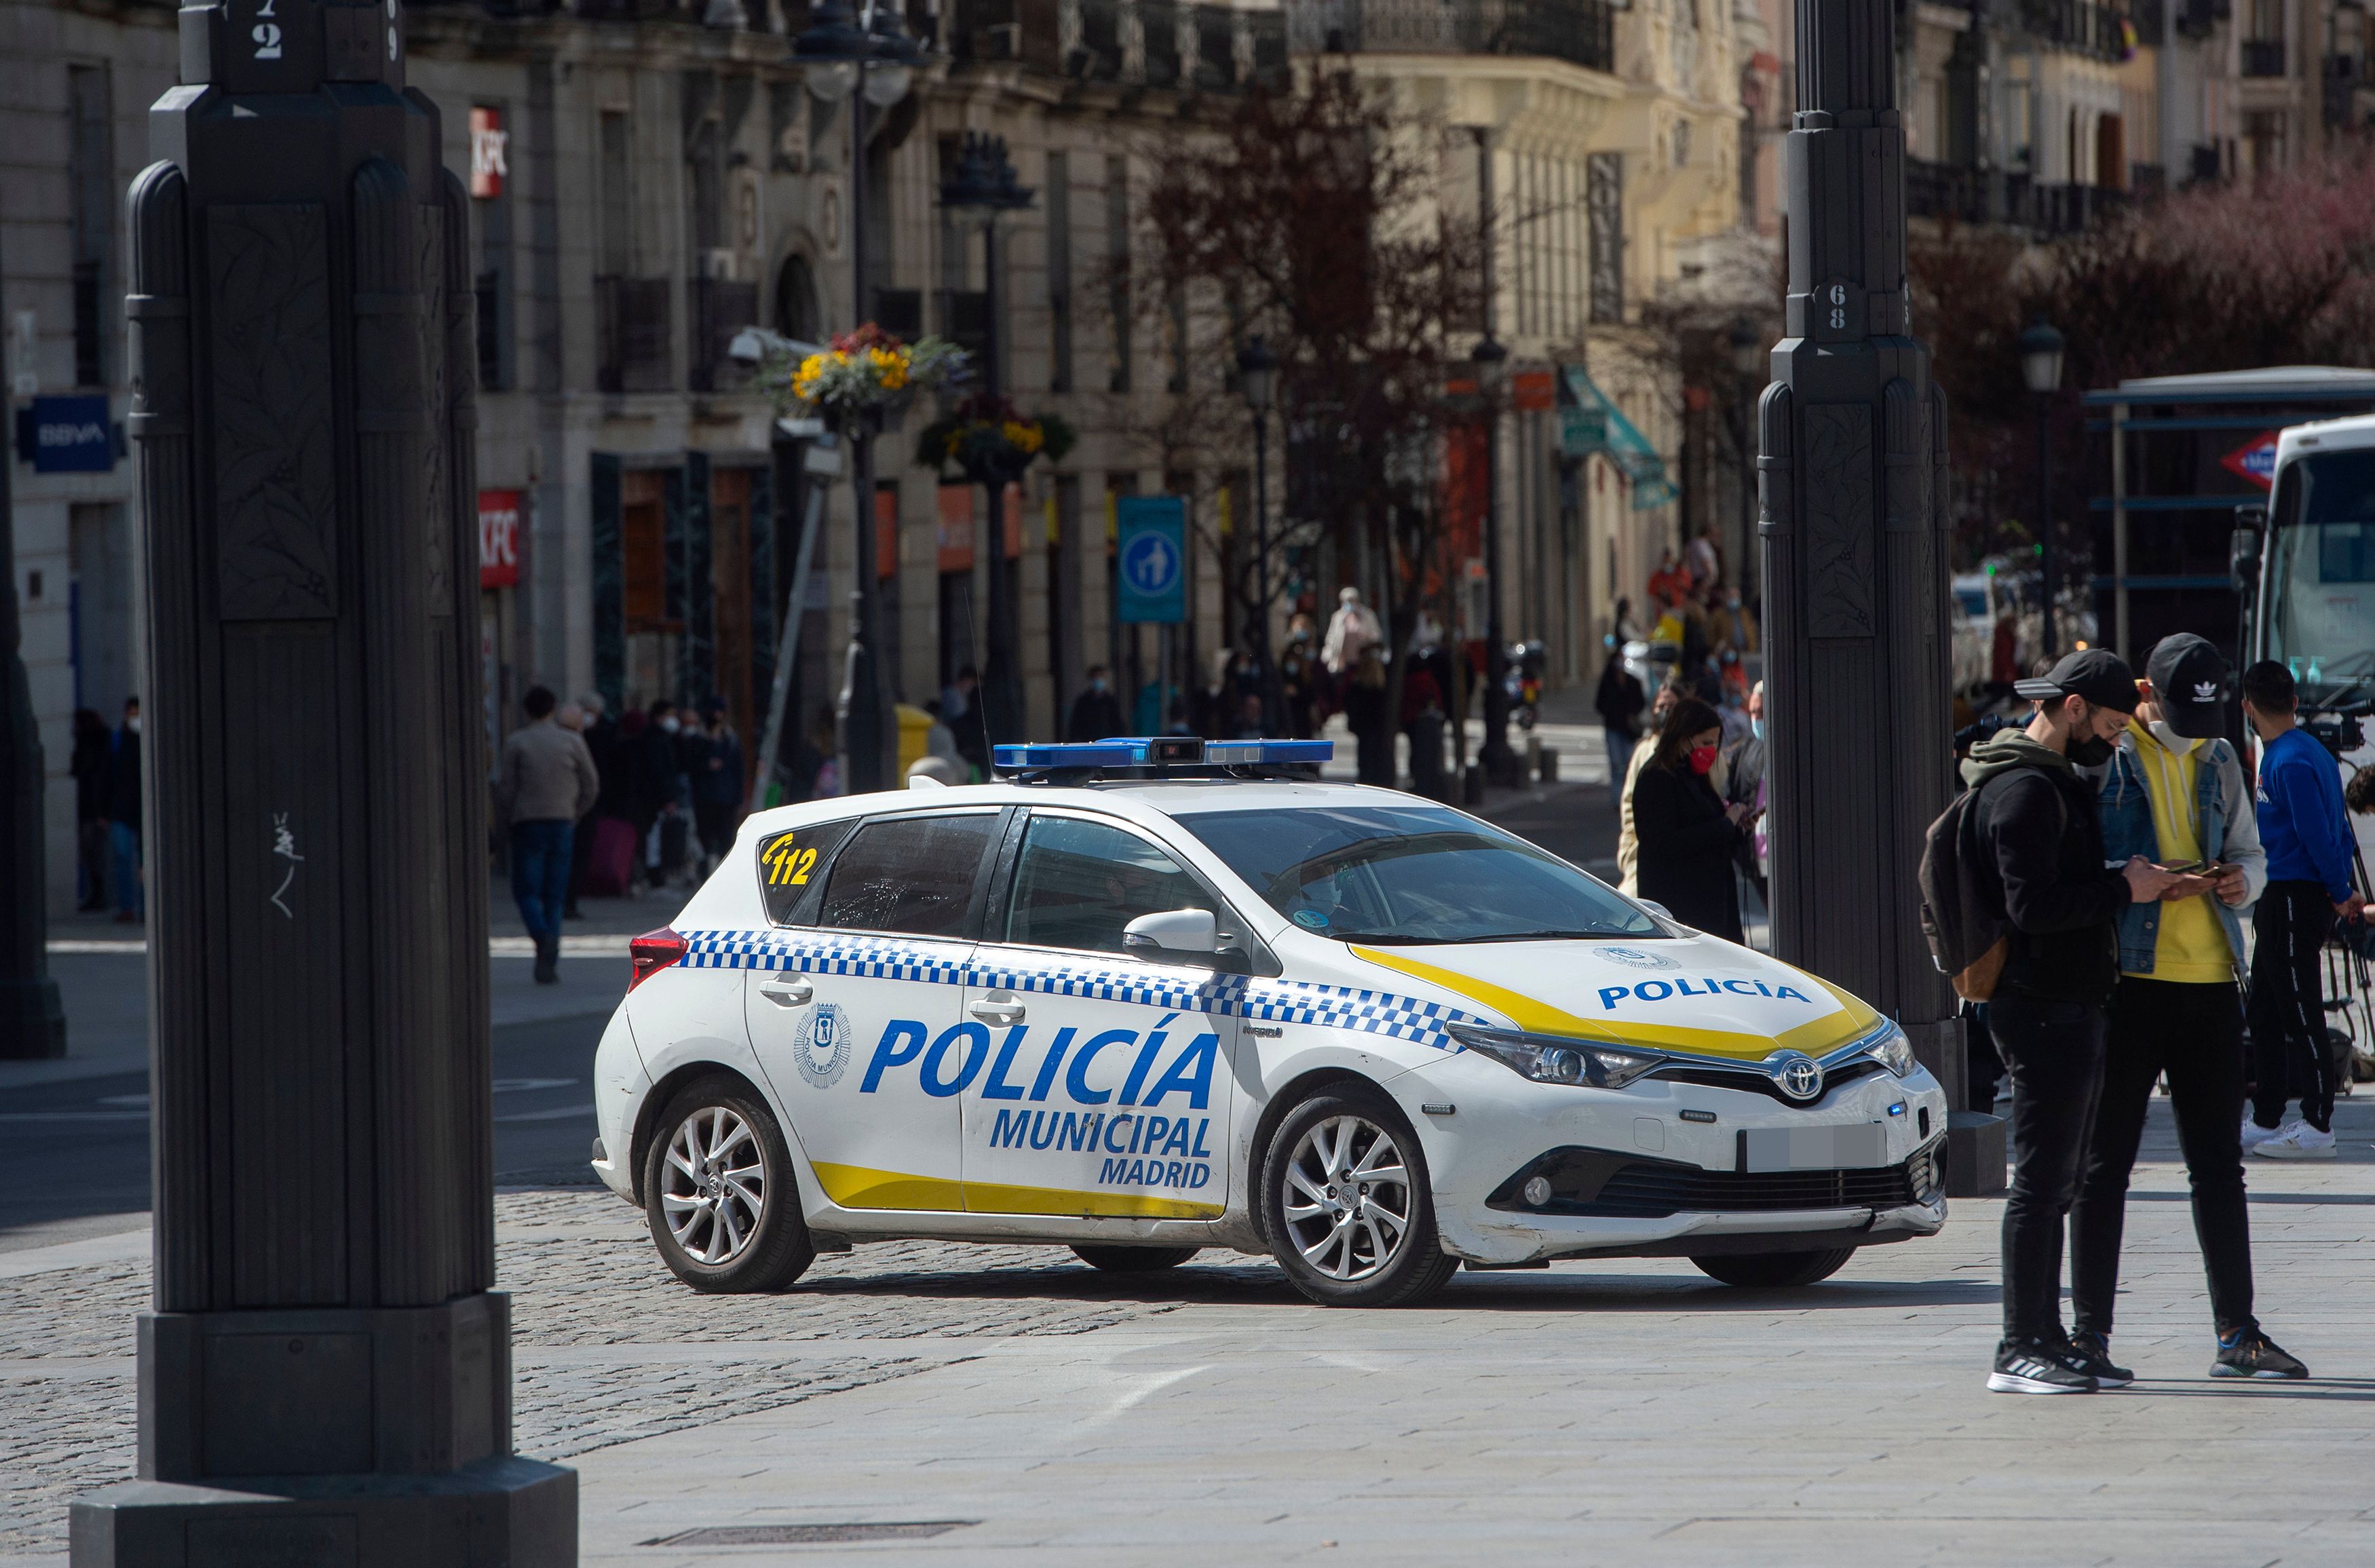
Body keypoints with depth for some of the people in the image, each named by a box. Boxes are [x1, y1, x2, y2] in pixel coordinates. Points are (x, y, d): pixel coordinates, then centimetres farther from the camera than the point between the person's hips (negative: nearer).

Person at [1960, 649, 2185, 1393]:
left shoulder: (2055, 783, 19)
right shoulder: (2023, 790, -15)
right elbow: (2033, 906, -23)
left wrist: (2151, 883, 12)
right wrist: (2124, 888, -14)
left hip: (2071, 1006, 11)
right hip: (2045, 1007, -11)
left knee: (2056, 1179, 13)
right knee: (2042, 1179, -10)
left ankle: (2043, 1339, 17)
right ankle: (2021, 1351, -9)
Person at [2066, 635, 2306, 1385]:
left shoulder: (2219, 761, 14)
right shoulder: (2101, 754, -4)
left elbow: (2250, 851, 20)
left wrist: (2241, 879, -2)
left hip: (2210, 979, 6)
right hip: (2129, 979, -6)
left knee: (2219, 1163, 10)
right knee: (2105, 1161, -2)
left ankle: (2238, 1335, 15)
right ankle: (2089, 1334, 2)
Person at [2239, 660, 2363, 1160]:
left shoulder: (2290, 762, -17)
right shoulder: (2309, 752, 13)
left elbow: (2319, 835, -20)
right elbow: (2338, 831, 16)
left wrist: (2338, 893, -10)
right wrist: (2340, 891, 12)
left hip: (2294, 899, -10)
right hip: (2279, 903, 10)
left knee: (2301, 1015, -6)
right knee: (2267, 1013, 14)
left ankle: (2317, 1126, -3)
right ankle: (2266, 1121, 20)